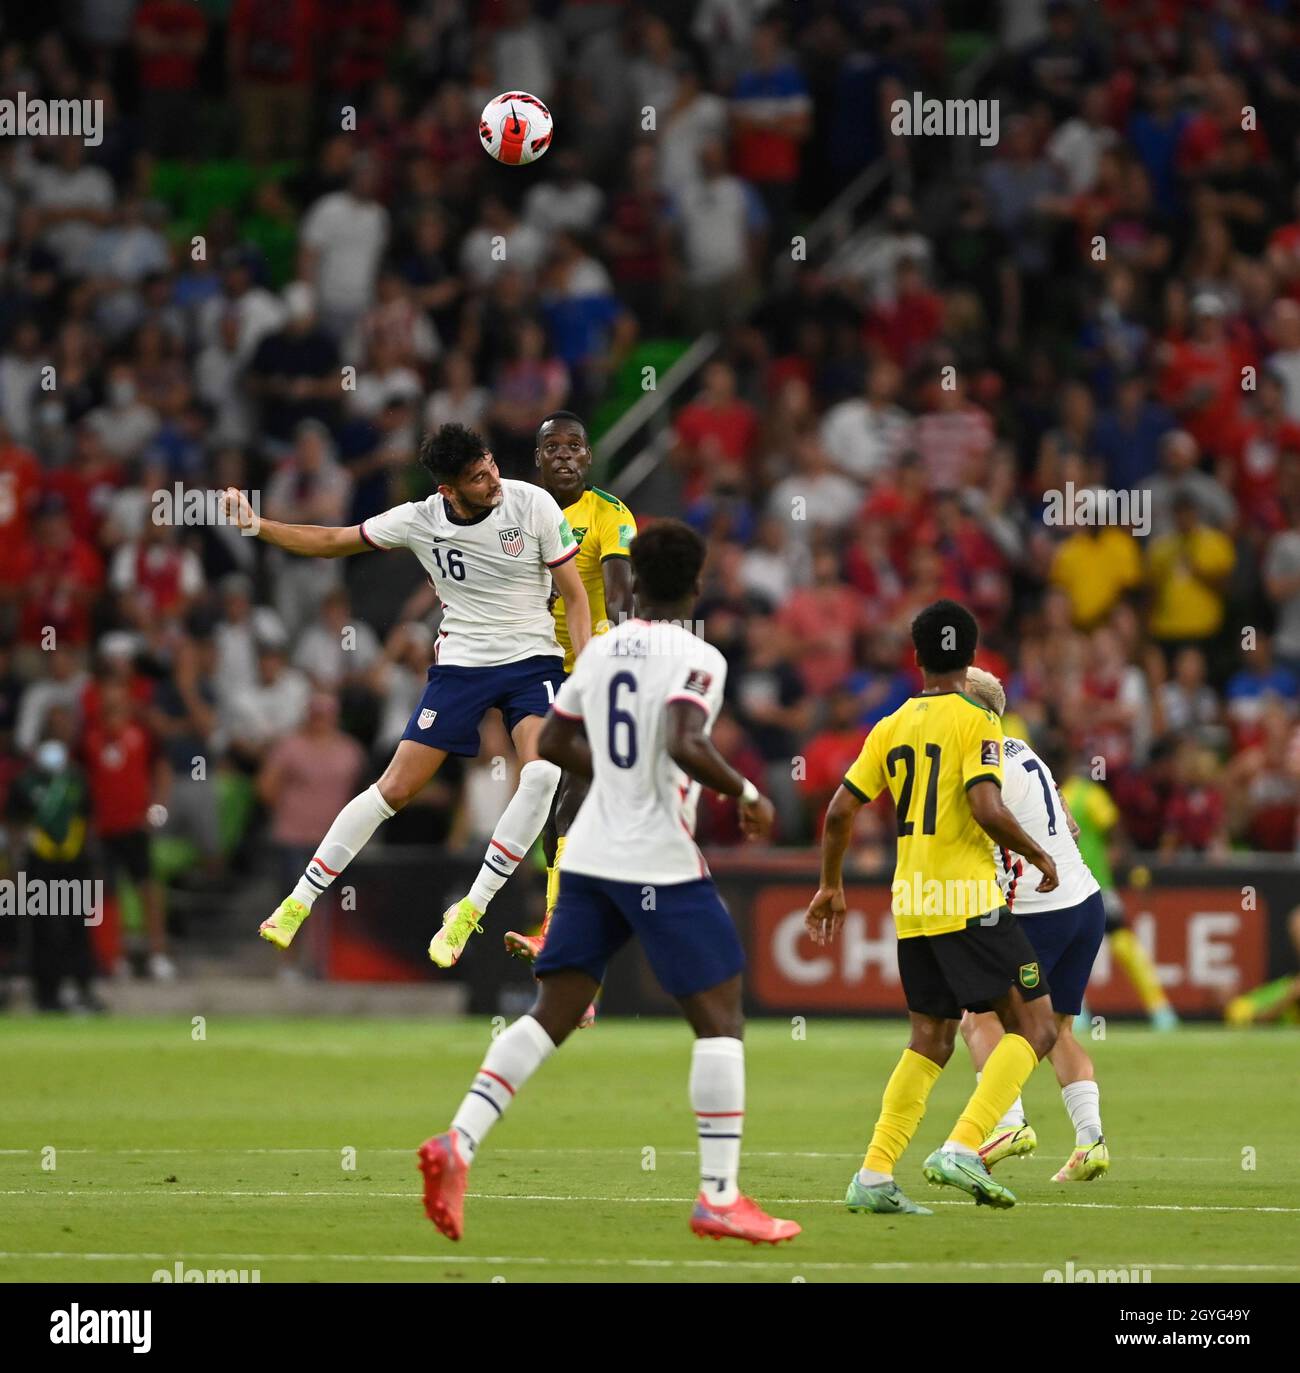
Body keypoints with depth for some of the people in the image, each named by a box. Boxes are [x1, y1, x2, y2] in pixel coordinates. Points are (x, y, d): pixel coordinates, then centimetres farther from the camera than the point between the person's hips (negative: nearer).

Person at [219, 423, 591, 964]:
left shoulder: (532, 503, -13)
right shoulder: (419, 520, -9)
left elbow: (575, 597, -6)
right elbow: (332, 542, 5)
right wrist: (256, 525, -7)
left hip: (532, 660, -1)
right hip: (460, 663, 1)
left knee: (541, 773, -26)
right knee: (395, 787, -4)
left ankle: (468, 913, -15)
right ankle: (299, 902, 9)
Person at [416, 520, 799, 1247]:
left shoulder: (601, 650, 10)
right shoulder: (698, 659, -11)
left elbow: (554, 743, 18)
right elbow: (686, 746, -26)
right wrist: (748, 793, -11)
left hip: (591, 856, 6)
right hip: (661, 863, -6)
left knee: (552, 1014, 8)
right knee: (720, 1017, 2)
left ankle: (457, 1144, -9)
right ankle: (720, 1198, -1)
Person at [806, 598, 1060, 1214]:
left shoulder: (890, 728, 11)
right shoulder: (975, 723, -7)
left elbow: (840, 810, 9)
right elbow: (987, 809, -19)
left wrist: (831, 886, 22)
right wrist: (1040, 856, -3)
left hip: (912, 908, 7)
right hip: (968, 900, -7)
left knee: (930, 1041, 16)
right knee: (1034, 1026, -2)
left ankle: (874, 1177, 7)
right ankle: (961, 1150, -18)